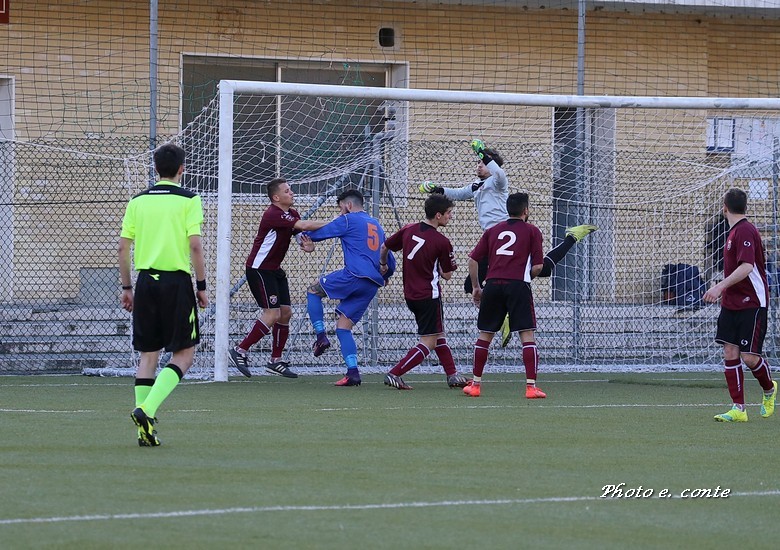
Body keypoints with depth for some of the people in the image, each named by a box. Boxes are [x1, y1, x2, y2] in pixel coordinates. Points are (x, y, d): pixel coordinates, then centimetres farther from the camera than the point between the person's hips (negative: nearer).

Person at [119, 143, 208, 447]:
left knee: (148, 355, 10)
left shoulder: (138, 201, 8)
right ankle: (147, 410, -16)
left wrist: (126, 288, 15)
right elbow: (195, 245, -11)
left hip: (146, 280, 4)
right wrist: (202, 286, -2)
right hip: (177, 281, -4)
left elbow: (123, 247, 7)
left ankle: (145, 430, 6)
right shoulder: (188, 200, -4)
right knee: (184, 354, 4)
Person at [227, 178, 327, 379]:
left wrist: (308, 244, -20)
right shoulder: (273, 214, -22)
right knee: (273, 313, -15)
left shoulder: (291, 214, 8)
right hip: (259, 269, -9)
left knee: (285, 313, 6)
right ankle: (240, 351, -7)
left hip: (275, 270, 9)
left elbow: (302, 233, 5)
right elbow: (303, 225, -31)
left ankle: (275, 360, 13)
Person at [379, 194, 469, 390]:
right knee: (428, 343, -2)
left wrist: (383, 265, 33)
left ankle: (452, 375, 24)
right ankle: (394, 374, -12)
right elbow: (447, 275, -7)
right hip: (429, 296, -8)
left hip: (410, 294, 8)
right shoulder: (442, 242, -16)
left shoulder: (408, 230, 1)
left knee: (439, 336, 20)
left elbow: (384, 247, 14)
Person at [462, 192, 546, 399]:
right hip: (518, 285, -4)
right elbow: (538, 266, 1)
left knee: (485, 335, 13)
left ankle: (475, 384, 18)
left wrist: (475, 287, 21)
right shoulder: (532, 231, 7)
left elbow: (473, 260, 13)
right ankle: (531, 386, -11)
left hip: (492, 284, 4)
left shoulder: (493, 230, 17)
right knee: (527, 335, -3)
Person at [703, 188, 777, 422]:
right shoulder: (735, 231, 14)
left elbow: (747, 266, -27)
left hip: (752, 304, -9)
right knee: (730, 354, 0)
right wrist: (724, 291, 24)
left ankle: (769, 389, 22)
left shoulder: (745, 231, -15)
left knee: (749, 357, -7)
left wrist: (721, 286, -33)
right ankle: (738, 409, 1)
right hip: (732, 304, 9)